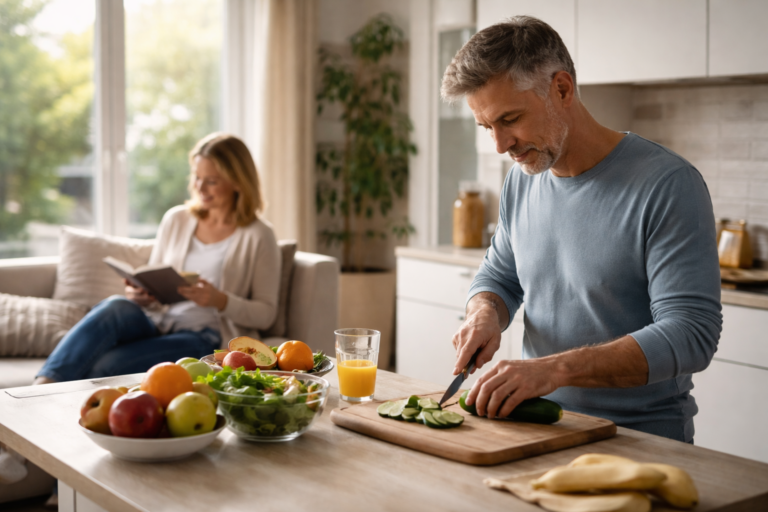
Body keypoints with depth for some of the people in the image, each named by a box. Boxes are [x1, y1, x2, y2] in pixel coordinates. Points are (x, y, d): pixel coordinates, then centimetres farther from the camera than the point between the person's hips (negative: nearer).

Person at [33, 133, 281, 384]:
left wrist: (220, 301, -17)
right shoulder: (176, 219, 15)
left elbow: (266, 314, 1)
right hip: (154, 319, 4)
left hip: (202, 336, -4)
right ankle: (43, 386, -45)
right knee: (115, 306, -35)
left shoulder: (258, 236, 1)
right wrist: (138, 293, -4)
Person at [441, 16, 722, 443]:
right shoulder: (521, 181, 8)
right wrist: (485, 312, -2)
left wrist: (555, 369, -28)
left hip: (643, 439, -5)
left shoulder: (668, 184, -14)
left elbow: (690, 335, -20)